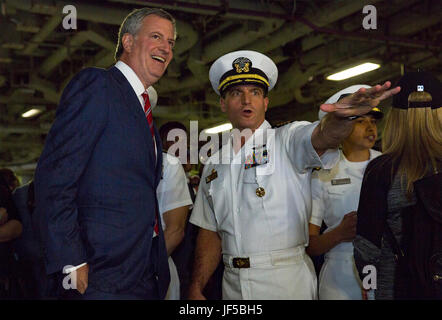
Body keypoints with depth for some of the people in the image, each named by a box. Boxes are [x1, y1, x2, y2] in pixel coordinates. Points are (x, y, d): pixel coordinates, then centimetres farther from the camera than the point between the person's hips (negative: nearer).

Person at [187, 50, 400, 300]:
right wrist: (196, 288, 2)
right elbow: (210, 233, 12)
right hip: (234, 286, 4)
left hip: (289, 282, -4)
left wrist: (343, 115, -49)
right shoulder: (214, 165, 10)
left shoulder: (290, 140, -3)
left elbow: (324, 136, -26)